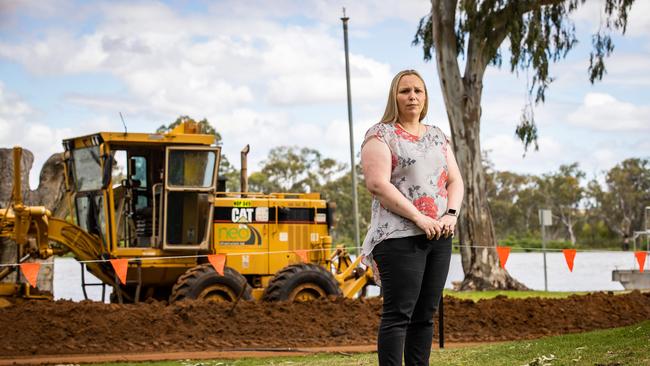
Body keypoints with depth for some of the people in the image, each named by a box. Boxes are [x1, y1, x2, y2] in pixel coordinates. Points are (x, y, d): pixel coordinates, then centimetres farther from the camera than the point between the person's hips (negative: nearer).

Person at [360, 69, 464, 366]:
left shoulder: (437, 136, 19)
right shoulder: (380, 135, -2)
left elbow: (455, 180, 16)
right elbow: (377, 184, -13)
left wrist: (451, 214, -4)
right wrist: (419, 218, -17)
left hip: (439, 237, 6)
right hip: (400, 237, -6)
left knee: (425, 314, 5)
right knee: (399, 314, -10)